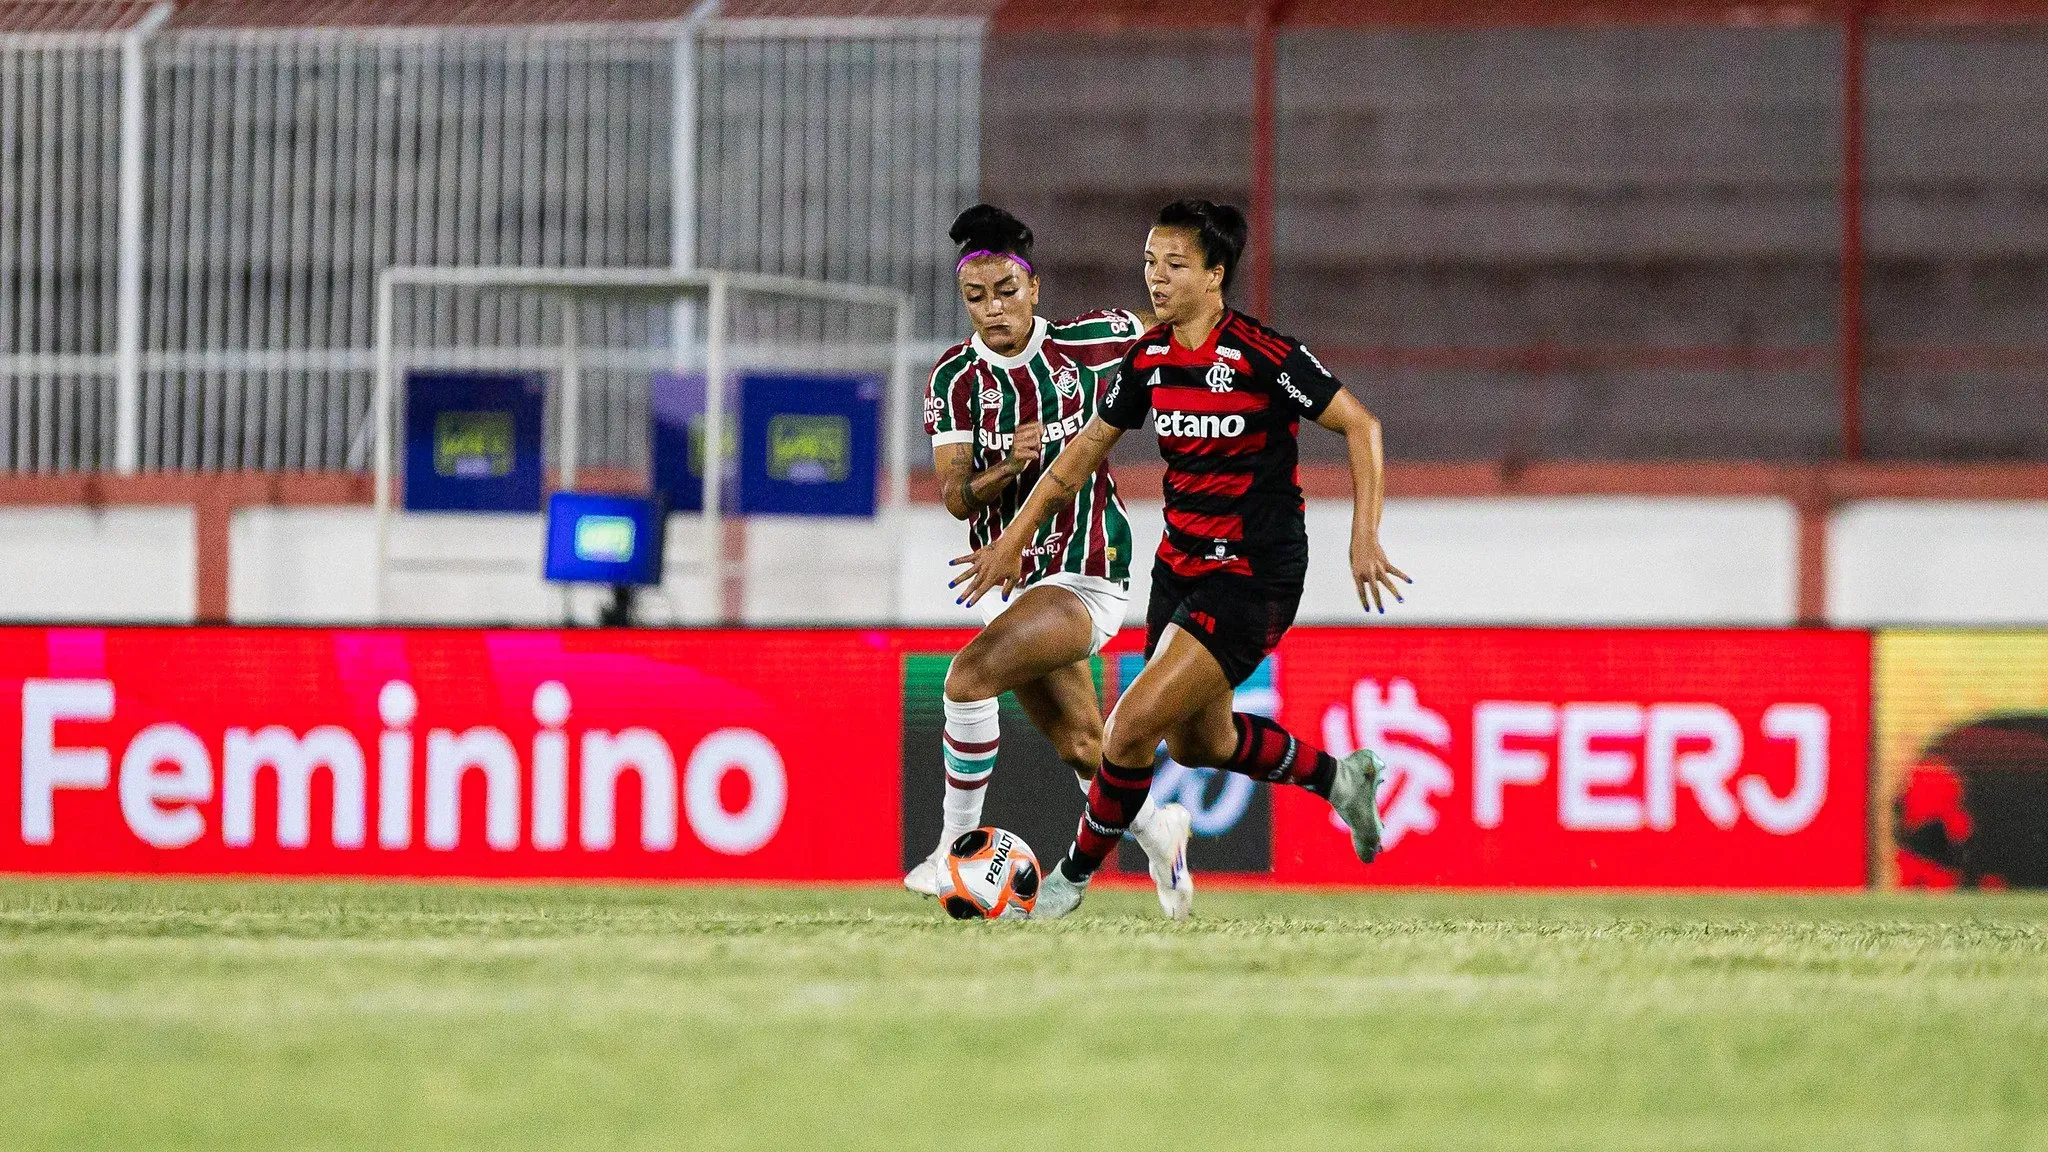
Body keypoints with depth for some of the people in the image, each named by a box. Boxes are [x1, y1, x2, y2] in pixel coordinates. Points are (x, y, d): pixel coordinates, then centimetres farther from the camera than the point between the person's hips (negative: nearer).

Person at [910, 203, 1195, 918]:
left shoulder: (1088, 343, -9)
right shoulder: (955, 379, -3)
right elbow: (957, 499, -9)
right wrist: (1008, 465, -26)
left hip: (1086, 577, -5)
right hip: (1008, 583, 5)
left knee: (970, 673, -25)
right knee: (1080, 748, 12)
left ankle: (958, 848, -15)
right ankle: (1157, 832, 39)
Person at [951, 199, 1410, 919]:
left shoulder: (1260, 356, -18)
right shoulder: (1149, 358, 2)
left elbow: (1360, 426, -12)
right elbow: (1086, 448, 14)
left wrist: (1365, 536, -18)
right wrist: (1014, 539, 11)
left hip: (1252, 581, -8)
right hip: (1179, 568, 8)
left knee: (1132, 727, -15)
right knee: (1197, 744, 21)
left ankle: (1077, 872, 4)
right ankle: (1337, 777, 44)